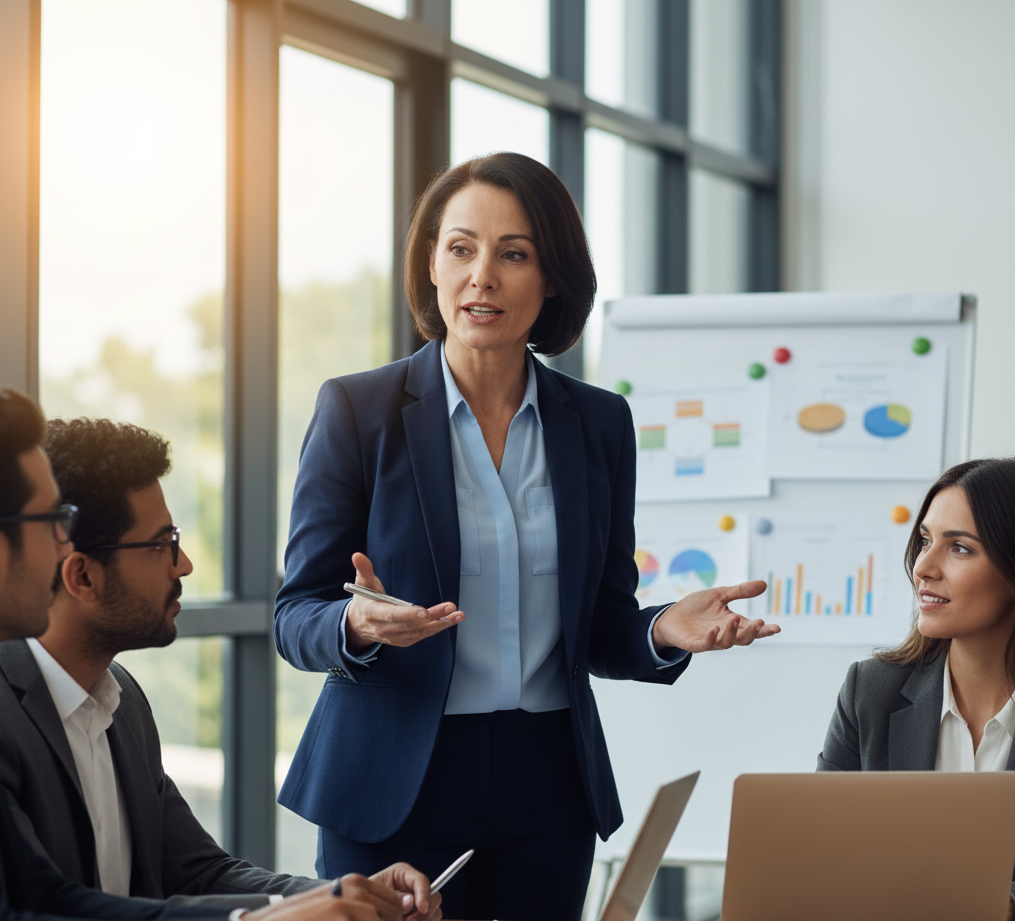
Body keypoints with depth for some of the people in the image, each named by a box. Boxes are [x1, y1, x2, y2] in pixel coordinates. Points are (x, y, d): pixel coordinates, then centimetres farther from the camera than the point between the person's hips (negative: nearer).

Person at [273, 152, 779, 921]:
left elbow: (603, 630, 10)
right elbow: (296, 618, -3)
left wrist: (665, 633, -12)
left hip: (546, 781, 3)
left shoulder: (600, 423, 6)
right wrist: (360, 626, -25)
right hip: (395, 787, -3)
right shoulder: (357, 411, -3)